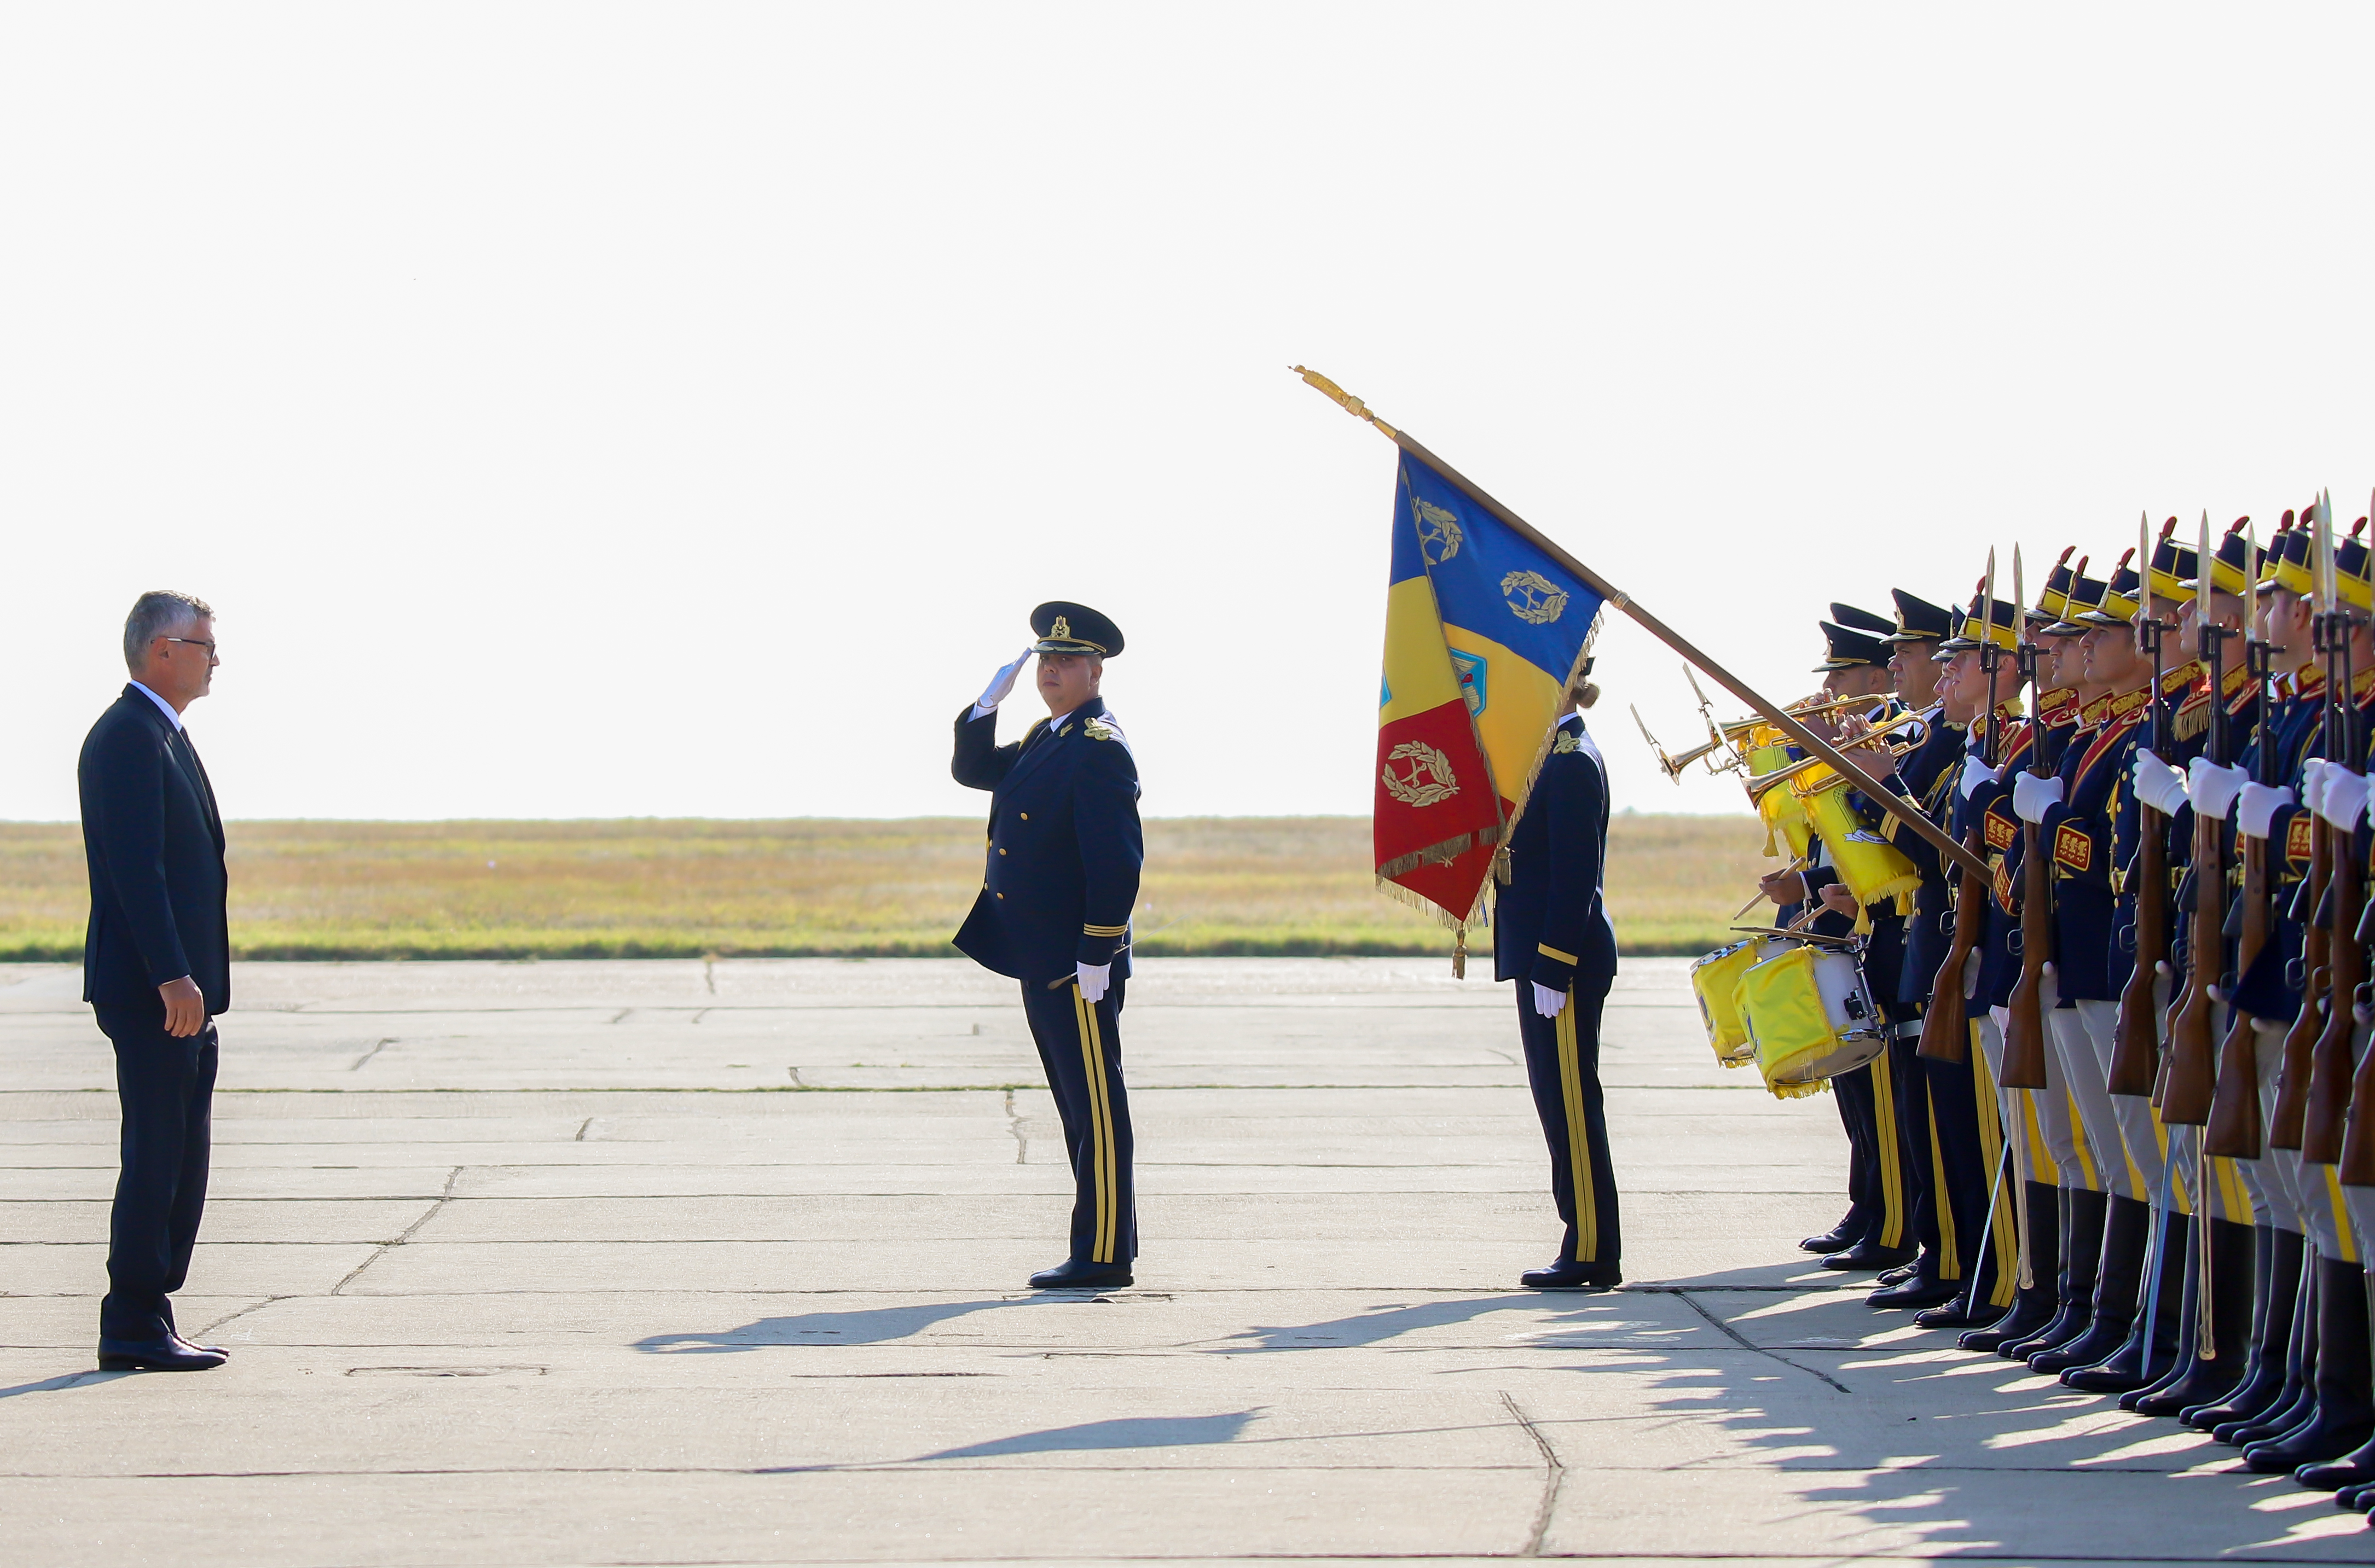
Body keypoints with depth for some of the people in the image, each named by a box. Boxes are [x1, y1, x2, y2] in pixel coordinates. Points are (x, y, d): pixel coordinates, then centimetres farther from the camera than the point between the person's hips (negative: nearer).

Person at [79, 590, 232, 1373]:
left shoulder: (166, 737, 19)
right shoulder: (127, 737, -13)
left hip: (181, 991, 10)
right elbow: (134, 866, -21)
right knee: (155, 1158, -8)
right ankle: (134, 1329, -4)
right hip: (149, 990, -10)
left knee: (180, 1162, 11)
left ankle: (145, 1323, 14)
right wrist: (173, 978, -25)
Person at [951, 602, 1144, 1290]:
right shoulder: (1044, 740, 16)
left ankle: (1103, 1256, -5)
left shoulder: (1100, 749, -15)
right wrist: (991, 702, 6)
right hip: (1042, 962, 10)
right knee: (1080, 1107, 13)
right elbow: (972, 769, 22)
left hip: (1079, 964, -10)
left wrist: (1096, 956, -22)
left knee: (1096, 1108, -6)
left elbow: (1117, 862, -20)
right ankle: (1102, 1246, 18)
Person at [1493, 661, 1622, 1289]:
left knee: (1571, 1101, -6)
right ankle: (1587, 1248, 15)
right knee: (1559, 1100, 11)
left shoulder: (1572, 761, -15)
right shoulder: (1557, 754, 15)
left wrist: (1552, 969, -20)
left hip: (1564, 957, -10)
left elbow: (1576, 874, -19)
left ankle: (1592, 1254, -2)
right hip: (1545, 955, 10)